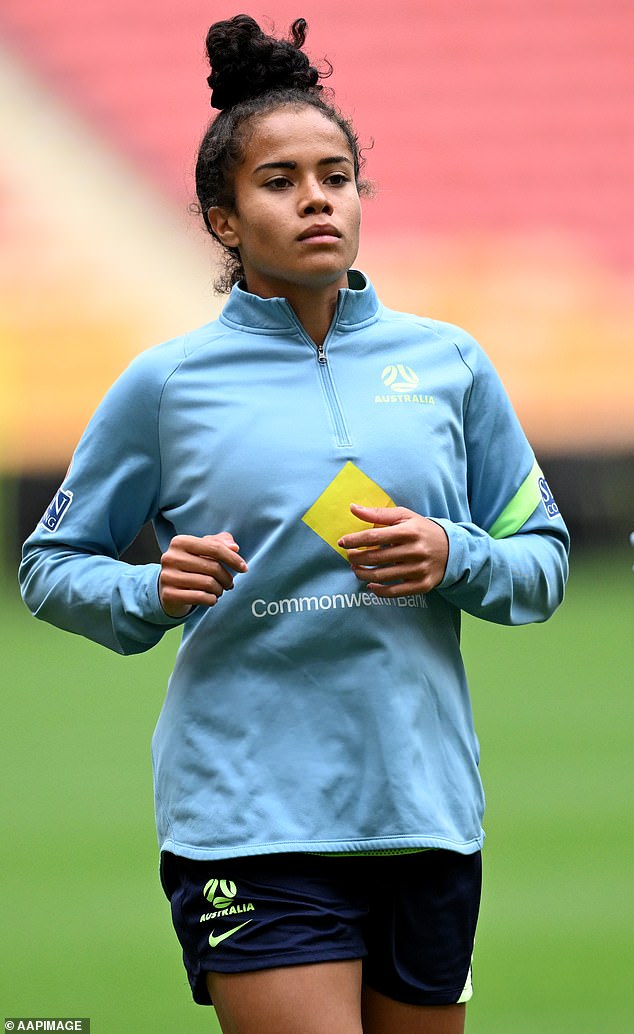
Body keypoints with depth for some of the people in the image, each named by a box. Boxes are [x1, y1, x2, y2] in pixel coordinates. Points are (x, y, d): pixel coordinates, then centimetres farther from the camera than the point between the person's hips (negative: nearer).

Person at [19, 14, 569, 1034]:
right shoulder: (166, 384, 2)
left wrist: (454, 559, -6)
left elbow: (544, 558, 14)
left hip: (426, 815, 3)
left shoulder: (449, 364, 9)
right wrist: (153, 594, -10)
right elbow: (52, 565, 10)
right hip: (249, 825, -3)